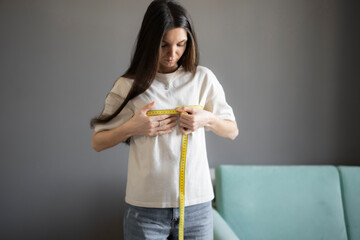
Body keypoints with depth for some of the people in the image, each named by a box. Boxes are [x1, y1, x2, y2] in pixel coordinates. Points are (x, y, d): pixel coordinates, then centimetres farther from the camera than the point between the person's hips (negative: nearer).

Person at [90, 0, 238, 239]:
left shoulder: (203, 78, 2)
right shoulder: (129, 85, -1)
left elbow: (232, 131, 10)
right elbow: (98, 143, 4)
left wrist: (207, 119, -10)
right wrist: (131, 128, -12)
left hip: (196, 204, 1)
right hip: (145, 207, -1)